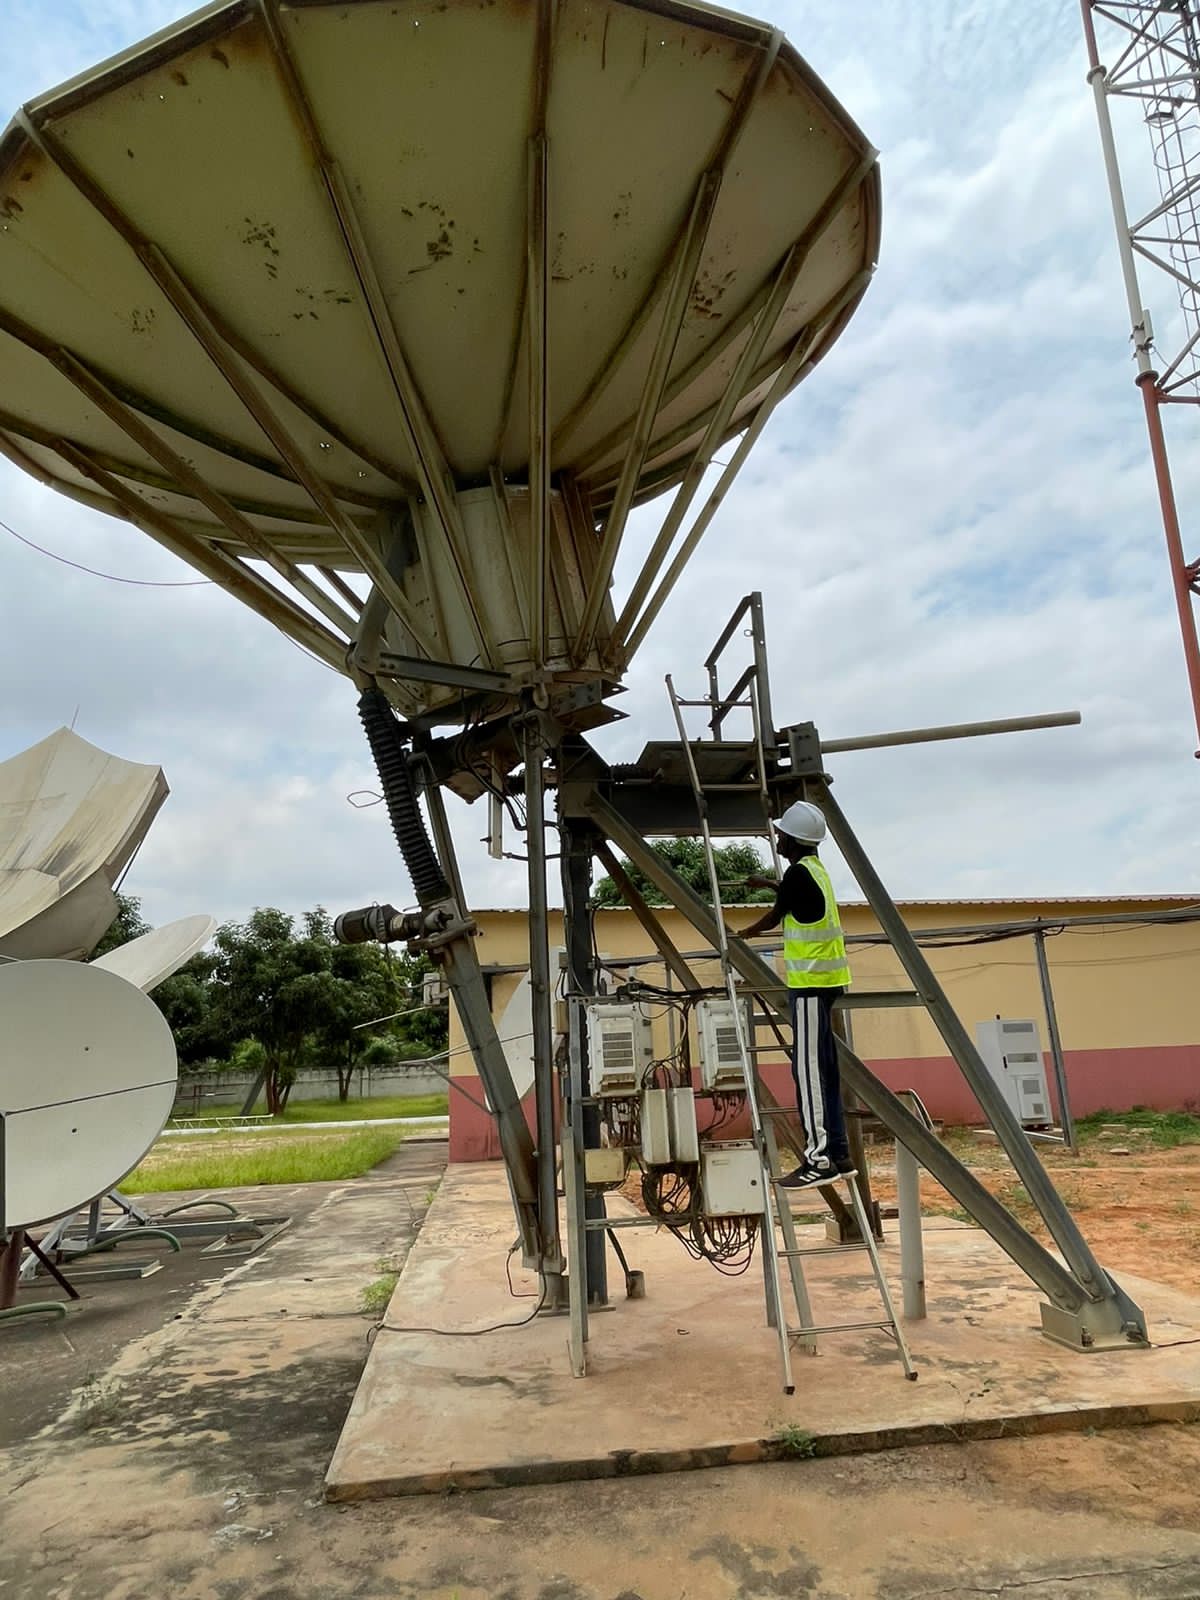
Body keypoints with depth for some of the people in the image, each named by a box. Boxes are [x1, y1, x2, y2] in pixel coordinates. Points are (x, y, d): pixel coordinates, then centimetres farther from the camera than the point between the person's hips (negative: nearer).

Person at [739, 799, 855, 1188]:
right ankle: (838, 1152, 17)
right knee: (824, 1068, 12)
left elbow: (773, 918, -3)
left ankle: (818, 1159, -8)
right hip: (823, 978, 10)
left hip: (810, 980, -10)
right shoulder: (814, 868, 15)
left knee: (808, 1068, -9)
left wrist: (740, 935, 14)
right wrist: (769, 884, 55)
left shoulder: (798, 872, -15)